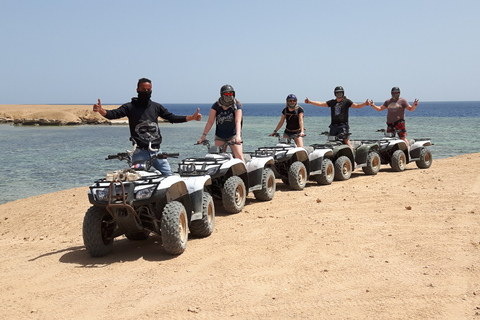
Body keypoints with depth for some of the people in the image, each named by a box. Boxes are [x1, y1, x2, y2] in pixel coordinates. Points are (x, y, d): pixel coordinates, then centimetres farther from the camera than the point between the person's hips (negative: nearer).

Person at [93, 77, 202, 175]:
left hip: (156, 151, 4)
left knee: (169, 176, 1)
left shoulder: (156, 107, 14)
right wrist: (101, 111, -31)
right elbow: (113, 114, -10)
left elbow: (172, 118, 16)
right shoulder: (130, 107, 2)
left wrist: (192, 117, 8)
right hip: (140, 152, -3)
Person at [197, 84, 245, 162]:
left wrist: (238, 136, -35)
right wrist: (204, 135, -14)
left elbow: (238, 121, -20)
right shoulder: (216, 106, -4)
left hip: (233, 135, -2)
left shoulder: (236, 106, -9)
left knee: (239, 156, -14)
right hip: (219, 136, 2)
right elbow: (210, 121, -5)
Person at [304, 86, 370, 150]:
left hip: (343, 125, -5)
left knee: (346, 140, -14)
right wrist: (309, 101, 5)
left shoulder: (346, 101, 3)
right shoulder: (332, 102, 14)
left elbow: (357, 106, -7)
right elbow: (320, 104, 12)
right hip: (334, 125, 5)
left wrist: (365, 104, -24)